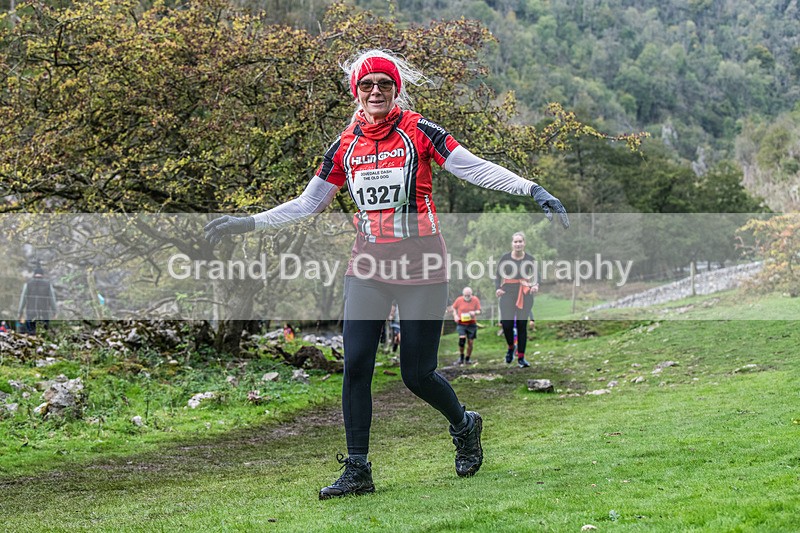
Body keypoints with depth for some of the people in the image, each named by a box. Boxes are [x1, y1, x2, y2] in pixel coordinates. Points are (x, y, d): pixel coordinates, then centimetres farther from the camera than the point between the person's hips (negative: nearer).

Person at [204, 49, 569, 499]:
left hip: (421, 269, -3)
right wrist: (249, 223, 9)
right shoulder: (346, 146, 7)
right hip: (368, 268, 4)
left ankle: (465, 425, 31)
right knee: (356, 364, -8)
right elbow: (308, 204, 14)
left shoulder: (418, 131, -4)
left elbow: (474, 168, -10)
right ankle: (357, 471, 3)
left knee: (417, 374, -1)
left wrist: (532, 190, -21)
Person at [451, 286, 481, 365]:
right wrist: (455, 315, -3)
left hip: (472, 324, 1)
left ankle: (468, 359, 18)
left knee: (470, 342, 2)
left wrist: (475, 312, -20)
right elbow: (454, 308, 14)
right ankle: (461, 357, -2)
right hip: (461, 323, -1)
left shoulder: (475, 300, -2)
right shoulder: (459, 300, -2)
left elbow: (479, 311, 2)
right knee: (462, 338, -19)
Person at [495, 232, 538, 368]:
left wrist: (535, 286, -12)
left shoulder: (529, 259, 2)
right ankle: (510, 347, 23)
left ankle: (521, 358, 10)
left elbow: (535, 277, 9)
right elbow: (498, 276, 6)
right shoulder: (505, 258, 0)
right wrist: (497, 288, -11)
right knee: (506, 324, -8)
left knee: (522, 325, 1)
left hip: (525, 295, 0)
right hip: (508, 294, 0)